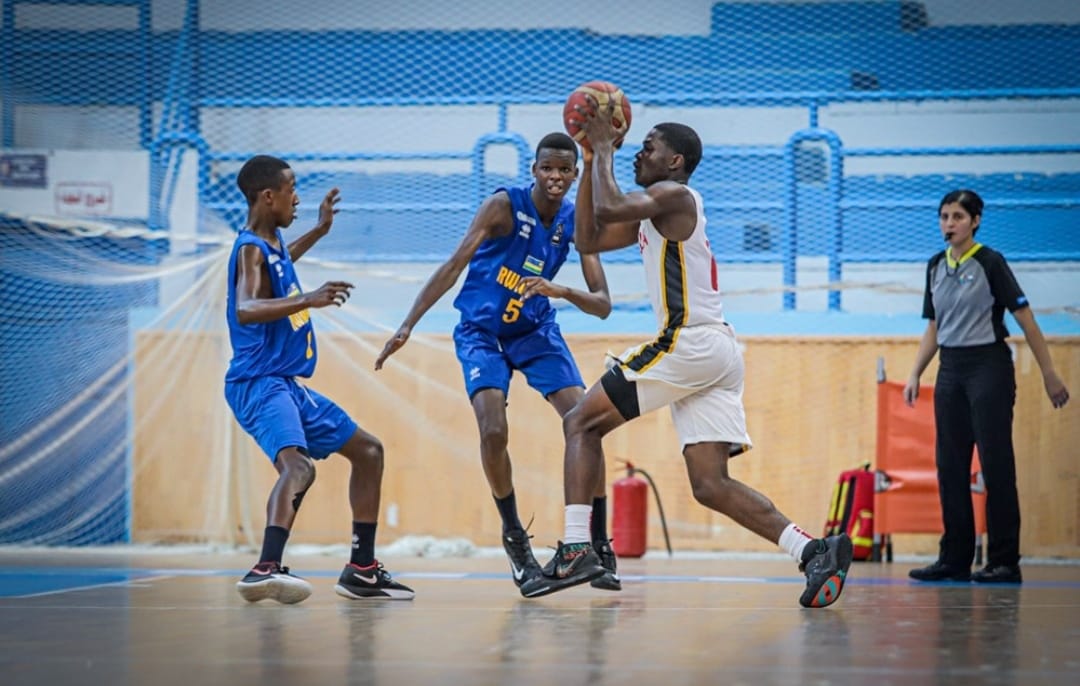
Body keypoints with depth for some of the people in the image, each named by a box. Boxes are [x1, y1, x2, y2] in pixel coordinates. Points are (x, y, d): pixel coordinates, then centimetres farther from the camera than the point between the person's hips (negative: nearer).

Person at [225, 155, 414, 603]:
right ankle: (266, 569, -51)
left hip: (289, 385, 11)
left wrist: (319, 231, 45)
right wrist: (307, 300, -44)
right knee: (298, 466, -35)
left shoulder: (271, 243, 15)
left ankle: (361, 570, 20)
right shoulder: (250, 249, -14)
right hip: (259, 382, -11)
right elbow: (245, 309, -34)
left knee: (368, 450, 18)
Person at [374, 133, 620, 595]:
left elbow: (603, 305, -10)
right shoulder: (504, 206, -20)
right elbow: (454, 266, -22)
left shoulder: (578, 224, -8)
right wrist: (407, 326, -29)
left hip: (536, 331, 3)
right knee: (493, 431, -22)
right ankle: (513, 536, 1)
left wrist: (563, 291, -32)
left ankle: (600, 545, -2)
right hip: (482, 333, -3)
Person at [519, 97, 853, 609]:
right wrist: (592, 158, 22)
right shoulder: (652, 212, 23)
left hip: (689, 342, -9)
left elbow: (609, 207, -22)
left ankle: (575, 550, -6)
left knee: (582, 423, 0)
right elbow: (588, 239, 27)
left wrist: (605, 150, -6)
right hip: (716, 353, 9)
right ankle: (814, 551, -10)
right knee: (710, 485, 2)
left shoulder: (674, 195, -6)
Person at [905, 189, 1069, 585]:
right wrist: (915, 374, 11)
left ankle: (1004, 562, -4)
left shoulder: (989, 263, -8)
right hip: (951, 370, 6)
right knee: (950, 466, 5)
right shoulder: (936, 266, 11)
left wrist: (1049, 374, -10)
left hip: (989, 366, -6)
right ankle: (955, 559, 11)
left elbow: (1025, 319, -8)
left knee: (996, 464, -7)